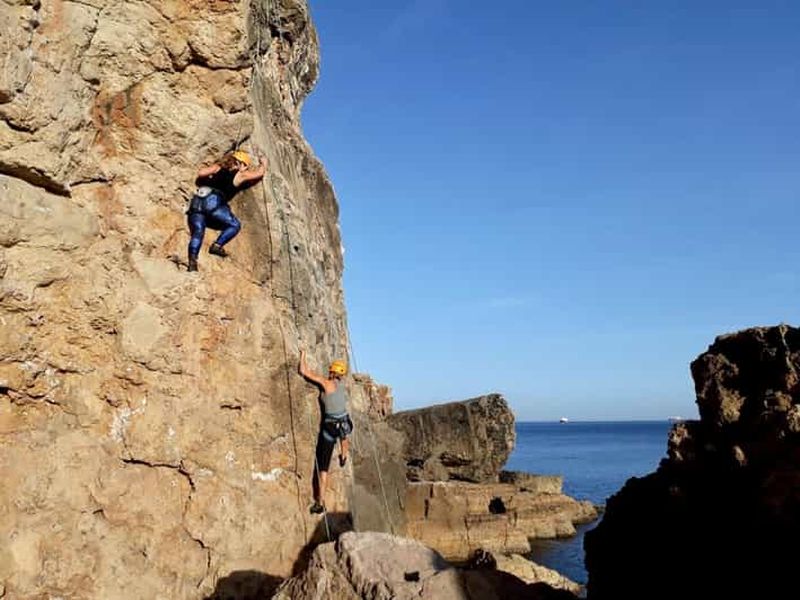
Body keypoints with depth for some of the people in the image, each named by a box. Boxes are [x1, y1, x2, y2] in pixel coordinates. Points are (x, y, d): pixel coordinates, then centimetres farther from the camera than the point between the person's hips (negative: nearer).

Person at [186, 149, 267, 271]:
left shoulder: (218, 168, 26)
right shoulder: (240, 175, 17)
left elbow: (201, 172, 16)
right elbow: (259, 173, 28)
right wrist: (263, 164, 47)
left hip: (196, 201, 5)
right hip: (212, 201, -5)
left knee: (197, 233, -3)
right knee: (234, 225, 8)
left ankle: (192, 259, -23)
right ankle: (217, 245, -11)